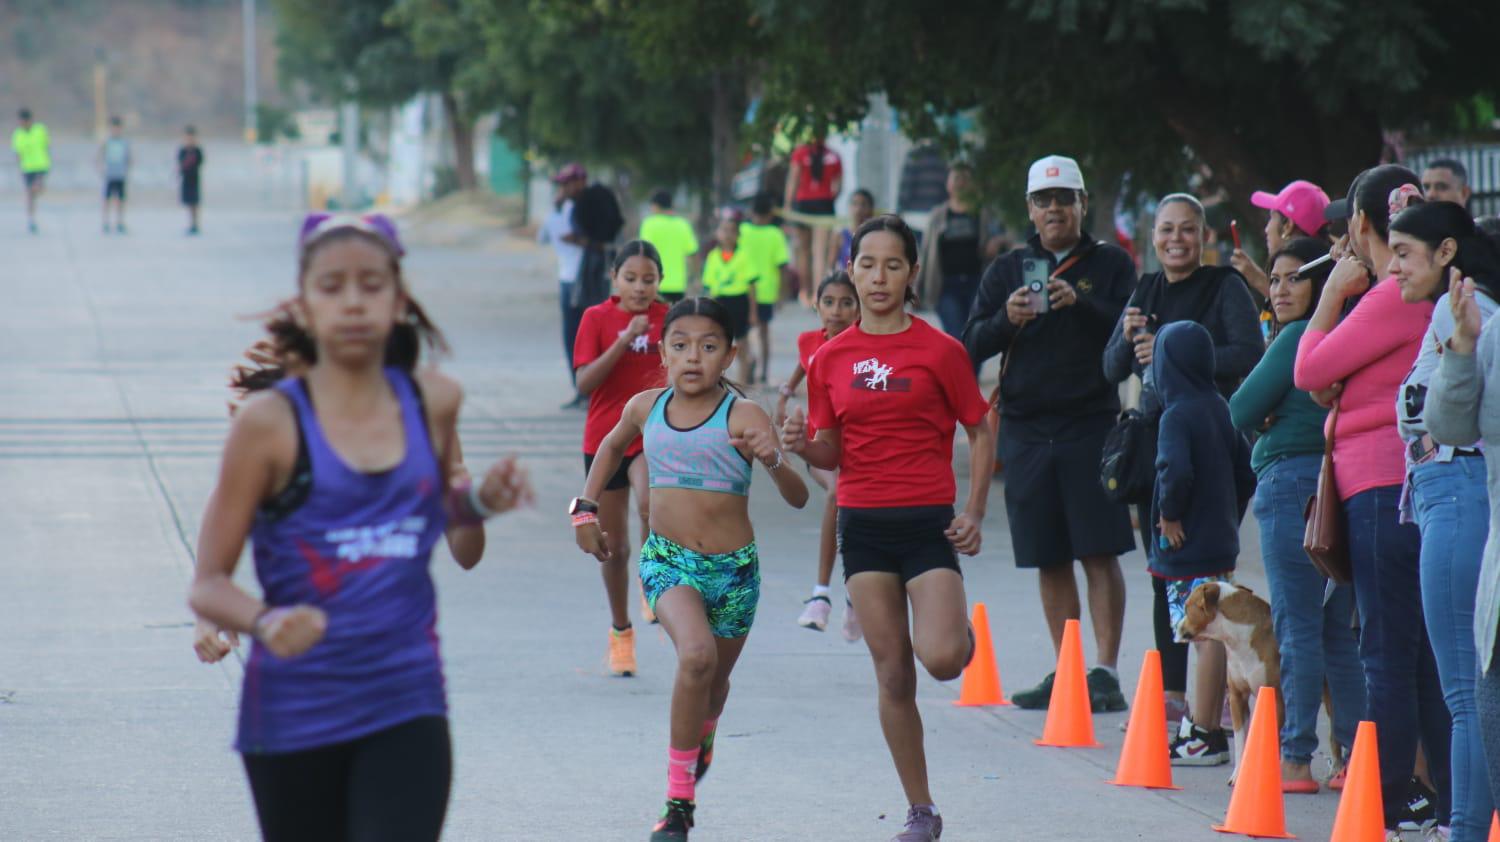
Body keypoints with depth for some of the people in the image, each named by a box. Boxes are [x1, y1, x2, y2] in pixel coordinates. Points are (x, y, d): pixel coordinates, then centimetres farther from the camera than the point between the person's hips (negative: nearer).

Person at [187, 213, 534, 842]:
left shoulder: (433, 402, 4)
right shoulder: (270, 423, -7)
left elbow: (464, 553, 19)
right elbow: (208, 585, -7)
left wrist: (481, 505, -3)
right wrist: (265, 622, -27)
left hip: (406, 709, 1)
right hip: (294, 712, -1)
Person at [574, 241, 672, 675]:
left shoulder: (669, 319, 0)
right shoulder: (597, 319, -3)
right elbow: (584, 382, -14)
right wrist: (625, 340, -21)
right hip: (604, 438, 1)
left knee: (650, 505, -33)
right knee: (614, 546, 9)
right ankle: (620, 631, 27)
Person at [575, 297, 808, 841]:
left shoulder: (744, 418, -13)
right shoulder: (646, 409, -2)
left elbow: (798, 498, -20)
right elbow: (613, 446, 22)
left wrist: (773, 460, -40)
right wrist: (586, 508, 15)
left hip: (733, 569, 0)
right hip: (667, 560, 0)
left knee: (715, 678, 18)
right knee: (697, 656, -27)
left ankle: (702, 735, 58)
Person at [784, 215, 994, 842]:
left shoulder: (939, 350, -4)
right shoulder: (831, 358, 5)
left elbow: (980, 433, 3)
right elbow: (832, 453, 10)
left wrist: (975, 514, -7)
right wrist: (803, 445, -13)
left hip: (928, 521, -3)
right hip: (864, 524, 3)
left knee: (941, 659, -19)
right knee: (893, 674, 3)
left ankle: (961, 631, 19)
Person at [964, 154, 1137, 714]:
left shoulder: (1111, 265, 6)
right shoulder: (1007, 271, 13)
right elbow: (972, 346, 7)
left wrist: (1080, 304, -22)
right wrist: (1006, 320, -13)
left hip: (1091, 425, -3)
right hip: (1026, 429, 3)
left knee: (1099, 552, -7)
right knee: (1049, 559, 6)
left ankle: (1106, 671, -6)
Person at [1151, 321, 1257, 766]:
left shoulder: (1177, 416, -14)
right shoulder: (1220, 409, 11)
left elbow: (1176, 469, -31)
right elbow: (1245, 472, 16)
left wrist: (1169, 513, -16)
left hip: (1188, 546, -9)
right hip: (1221, 542, 9)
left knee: (1205, 635, -8)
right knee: (1214, 635, 13)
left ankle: (1203, 735, -8)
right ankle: (1210, 728, 20)